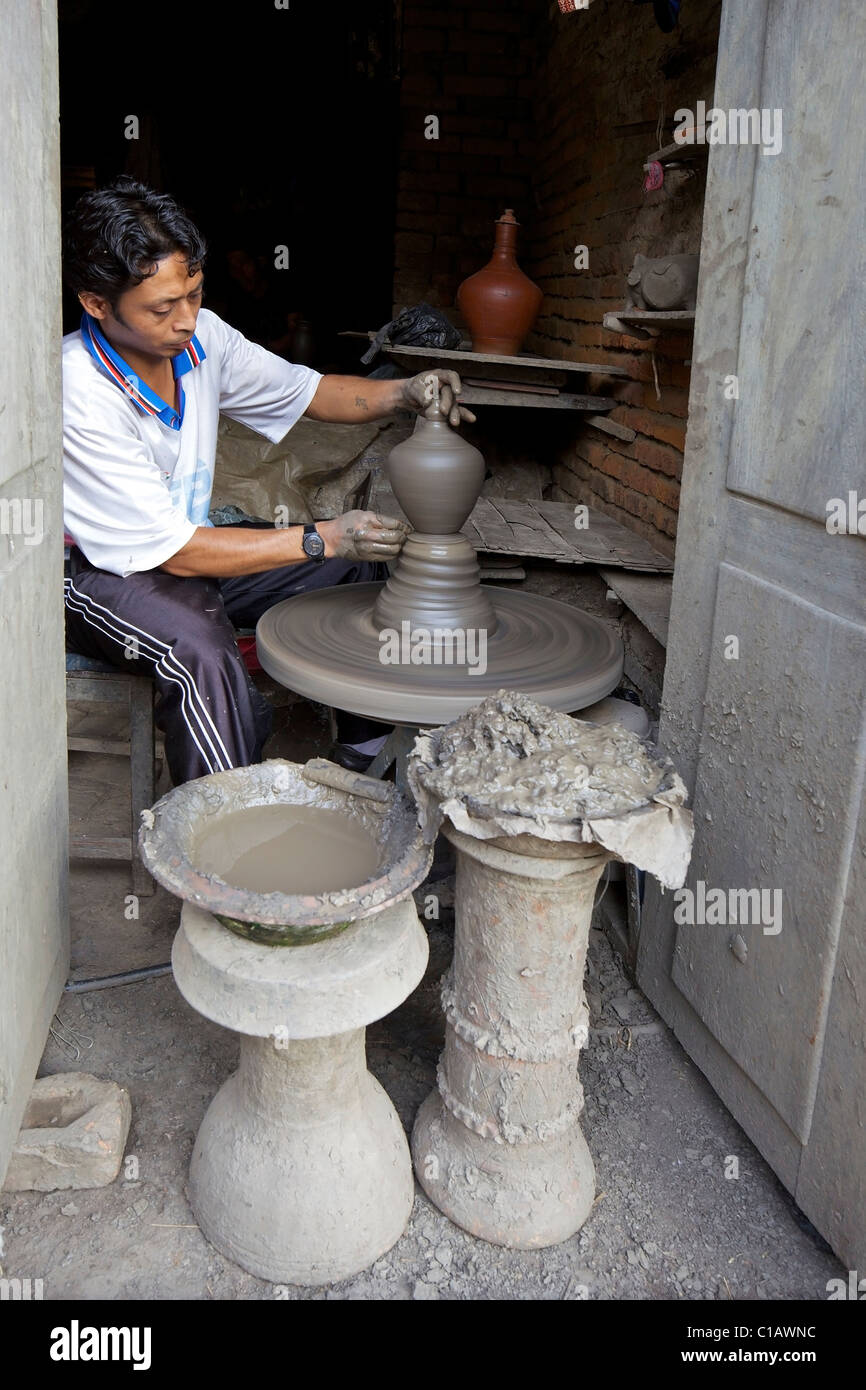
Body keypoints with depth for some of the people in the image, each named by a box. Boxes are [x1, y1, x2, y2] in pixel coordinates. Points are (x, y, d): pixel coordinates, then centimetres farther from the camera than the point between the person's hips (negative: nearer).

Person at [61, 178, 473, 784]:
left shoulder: (198, 334, -9)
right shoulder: (80, 397, -28)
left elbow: (304, 390, 6)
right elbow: (172, 549, -27)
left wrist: (403, 393, -13)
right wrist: (321, 539, -28)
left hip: (187, 546, 7)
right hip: (100, 572, -7)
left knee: (363, 566, -2)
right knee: (202, 651, -38)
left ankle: (365, 759, 7)